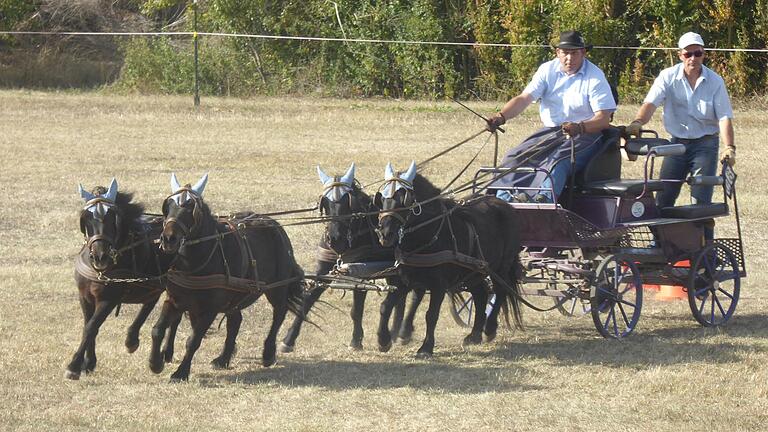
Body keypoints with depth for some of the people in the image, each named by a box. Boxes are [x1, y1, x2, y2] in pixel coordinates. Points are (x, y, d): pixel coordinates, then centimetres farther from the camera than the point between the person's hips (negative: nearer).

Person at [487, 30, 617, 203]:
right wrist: (501, 117, -22)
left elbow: (603, 119, -13)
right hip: (550, 130, 5)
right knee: (515, 157, -17)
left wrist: (579, 127, -34)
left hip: (585, 133, -5)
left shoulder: (595, 77, -6)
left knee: (558, 161, -35)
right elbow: (524, 98, -3)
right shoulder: (547, 70, 6)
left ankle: (543, 199, -55)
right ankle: (503, 199, -32)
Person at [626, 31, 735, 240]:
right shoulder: (668, 77, -5)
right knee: (663, 198, 1)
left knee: (700, 199, -9)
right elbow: (651, 103, -18)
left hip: (705, 144, -2)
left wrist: (729, 148, -24)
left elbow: (724, 117, -10)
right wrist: (637, 123, -39)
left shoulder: (715, 82, -5)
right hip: (677, 142, 2)